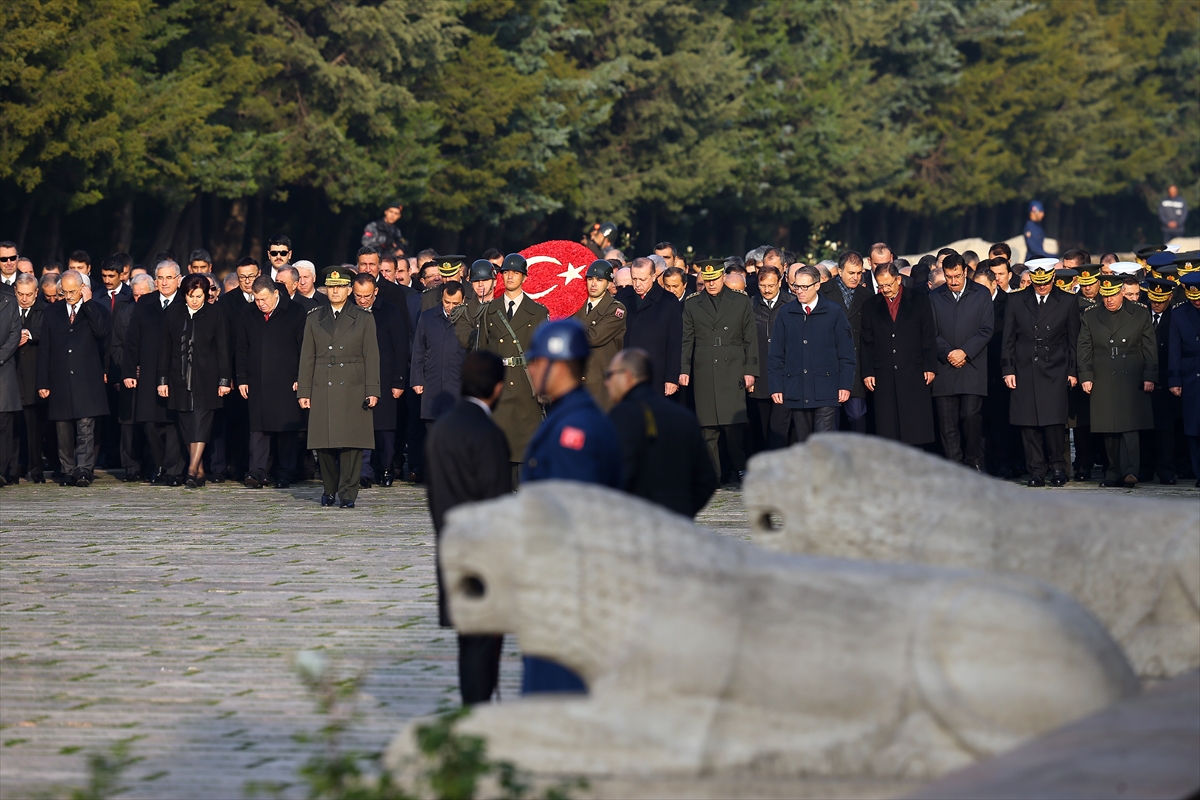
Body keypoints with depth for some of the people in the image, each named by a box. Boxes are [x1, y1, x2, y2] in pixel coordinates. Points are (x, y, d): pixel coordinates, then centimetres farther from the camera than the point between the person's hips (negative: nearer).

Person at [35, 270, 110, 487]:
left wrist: (87, 303, -12)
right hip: (60, 382, 3)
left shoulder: (95, 310, 6)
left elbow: (102, 332, -15)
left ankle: (84, 471, -14)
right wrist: (43, 383, 4)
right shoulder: (51, 313, 12)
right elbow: (44, 350, 11)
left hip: (87, 381, -3)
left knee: (85, 428, -10)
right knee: (63, 430, 4)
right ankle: (68, 472, 9)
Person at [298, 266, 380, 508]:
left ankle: (348, 493, -2)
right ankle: (329, 490, 15)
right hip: (322, 390, 2)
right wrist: (304, 391, 3)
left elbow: (371, 357, 3)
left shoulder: (364, 319, 7)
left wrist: (372, 391, -5)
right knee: (324, 443, 1)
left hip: (353, 389, -2)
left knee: (351, 441, -5)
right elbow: (307, 358, 10)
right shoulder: (314, 320, 12)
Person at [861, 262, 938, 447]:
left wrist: (930, 367, -3)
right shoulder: (872, 307, 11)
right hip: (884, 375, 2)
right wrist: (867, 372, 3)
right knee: (888, 430, -1)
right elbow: (867, 343, 11)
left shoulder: (919, 301, 7)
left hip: (914, 374, -2)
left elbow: (929, 337, 5)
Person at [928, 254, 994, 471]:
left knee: (972, 416, -8)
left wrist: (964, 352, -10)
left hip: (973, 369, -2)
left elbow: (986, 330, 1)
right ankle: (954, 465, 3)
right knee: (947, 420, -2)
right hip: (944, 369, 2)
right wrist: (948, 353, -9)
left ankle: (974, 461, 6)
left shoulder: (980, 297, 6)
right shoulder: (934, 298, 11)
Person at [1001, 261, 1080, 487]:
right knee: (1029, 425, -2)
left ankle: (1057, 467, 4)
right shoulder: (1016, 301, 9)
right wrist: (1008, 370, 3)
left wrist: (1073, 371, 4)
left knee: (1053, 421, -10)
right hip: (1024, 372, 2)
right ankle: (1036, 471, 5)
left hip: (1055, 371, -1)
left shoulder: (1067, 302, 7)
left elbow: (1074, 340, 9)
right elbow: (1008, 339, 10)